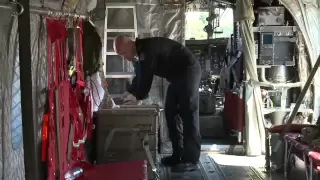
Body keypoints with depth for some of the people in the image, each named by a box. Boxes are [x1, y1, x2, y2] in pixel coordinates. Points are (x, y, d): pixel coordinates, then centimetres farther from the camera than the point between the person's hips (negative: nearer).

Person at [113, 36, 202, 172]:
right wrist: (129, 93, 0)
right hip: (176, 76, 10)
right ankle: (178, 155, 9)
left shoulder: (148, 49, -25)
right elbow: (139, 77, 14)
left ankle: (191, 159, -15)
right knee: (170, 113, 6)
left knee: (188, 113, -14)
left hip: (189, 71, -10)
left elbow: (146, 77, -25)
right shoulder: (138, 54, 6)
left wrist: (139, 98, -16)